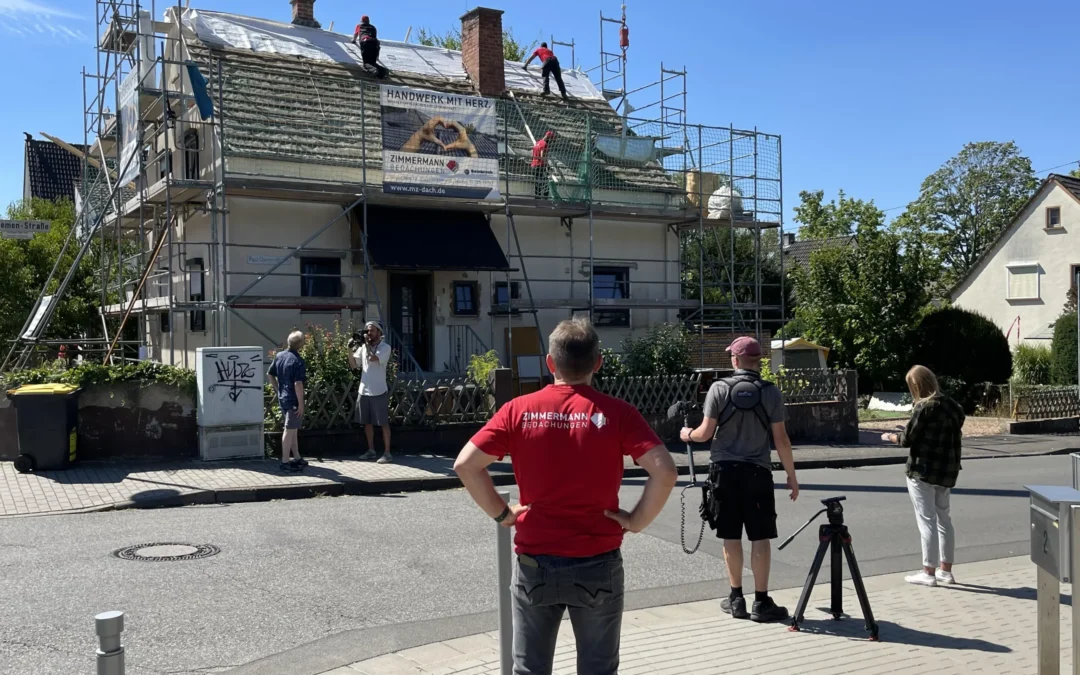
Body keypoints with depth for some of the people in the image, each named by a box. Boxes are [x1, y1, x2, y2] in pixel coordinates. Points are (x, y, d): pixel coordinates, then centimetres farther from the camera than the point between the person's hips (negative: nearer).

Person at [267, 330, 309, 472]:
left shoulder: (279, 356, 6)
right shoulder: (298, 361, -19)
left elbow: (270, 375, 13)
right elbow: (298, 384, -23)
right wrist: (301, 404, -18)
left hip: (282, 398, 8)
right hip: (293, 400, -8)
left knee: (293, 429, 18)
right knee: (290, 430, -2)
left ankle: (297, 458, 28)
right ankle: (285, 462, 2)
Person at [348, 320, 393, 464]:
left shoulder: (385, 347, -8)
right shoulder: (363, 347, 8)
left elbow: (373, 358, -25)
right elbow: (353, 365, 7)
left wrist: (367, 343, -14)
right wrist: (350, 350, -6)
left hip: (379, 392, -6)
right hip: (364, 391, 6)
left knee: (383, 423, -1)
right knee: (367, 422, 12)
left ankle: (387, 453, 3)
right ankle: (371, 450, 23)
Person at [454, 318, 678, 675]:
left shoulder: (519, 410, -4)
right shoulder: (616, 412, -8)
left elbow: (465, 464, -9)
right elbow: (665, 472, -17)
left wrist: (501, 513, 1)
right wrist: (637, 520, -5)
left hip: (534, 563, 1)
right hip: (597, 564, -1)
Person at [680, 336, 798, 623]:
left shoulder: (719, 388, -3)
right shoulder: (771, 392, -2)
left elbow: (706, 432, -4)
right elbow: (780, 438, -2)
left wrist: (688, 435, 18)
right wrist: (791, 475, 6)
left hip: (725, 470, 1)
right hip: (757, 471, 0)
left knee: (731, 537, 8)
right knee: (760, 537, 3)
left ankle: (736, 598, 15)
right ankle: (761, 601, 5)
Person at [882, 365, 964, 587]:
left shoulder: (924, 407, -15)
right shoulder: (953, 406, 6)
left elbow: (907, 439, -13)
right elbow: (955, 435, 13)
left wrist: (891, 437, 6)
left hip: (922, 470, -7)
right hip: (947, 470, 7)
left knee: (926, 520, -1)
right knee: (943, 519, 15)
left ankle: (929, 573, 3)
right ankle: (946, 570, 21)